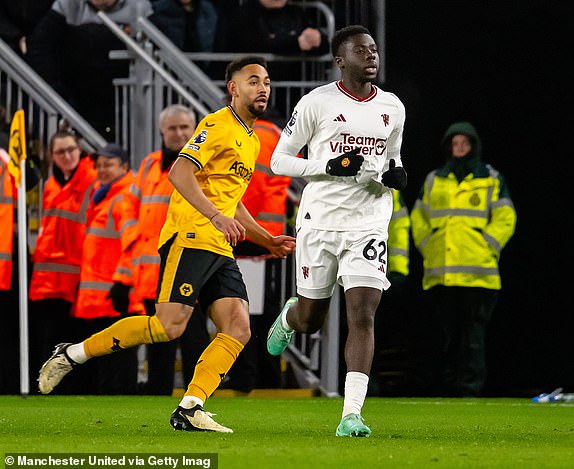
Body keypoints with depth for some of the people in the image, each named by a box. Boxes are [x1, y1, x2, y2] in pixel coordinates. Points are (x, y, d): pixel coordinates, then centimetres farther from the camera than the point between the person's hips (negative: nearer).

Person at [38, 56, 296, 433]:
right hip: (190, 238, -9)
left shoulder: (251, 141, 24)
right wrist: (216, 217, -27)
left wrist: (268, 241, 28)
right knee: (170, 326, -17)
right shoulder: (218, 126, -5)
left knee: (238, 329, -8)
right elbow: (179, 173, -19)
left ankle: (189, 409, -10)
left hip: (220, 248, 9)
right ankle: (71, 355, -5)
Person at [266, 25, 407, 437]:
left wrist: (396, 174, -1)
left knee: (363, 315, -12)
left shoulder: (392, 108, 8)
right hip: (321, 221, -2)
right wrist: (330, 165, -17)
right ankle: (289, 316, 49)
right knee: (310, 321, 10)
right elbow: (279, 160, -3)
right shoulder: (318, 103, -5)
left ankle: (352, 414, -14)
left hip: (369, 225, 2)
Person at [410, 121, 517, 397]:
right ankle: (451, 387, 13)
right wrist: (428, 249, 5)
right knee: (450, 333, 7)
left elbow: (505, 219, 4)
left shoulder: (491, 179, 8)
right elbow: (419, 219, 19)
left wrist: (485, 248, -6)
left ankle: (470, 387, -10)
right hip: (440, 275, 3)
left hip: (477, 273, -3)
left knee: (473, 334, -9)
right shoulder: (433, 181, 16)